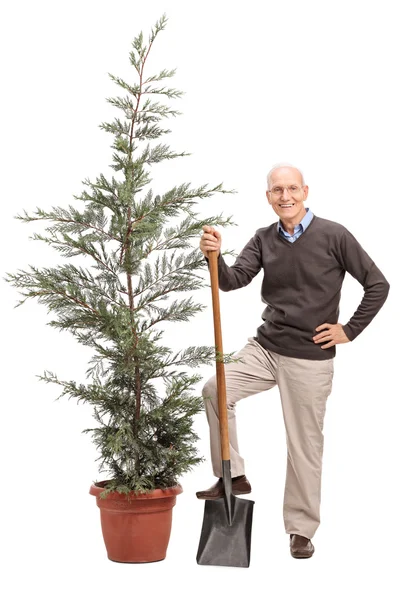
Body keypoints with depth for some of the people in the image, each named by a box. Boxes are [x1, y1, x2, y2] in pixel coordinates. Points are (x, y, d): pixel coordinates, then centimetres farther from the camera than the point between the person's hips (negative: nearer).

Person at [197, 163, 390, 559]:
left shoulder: (333, 236, -9)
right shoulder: (263, 239, 4)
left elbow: (377, 286, -6)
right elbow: (235, 280, -9)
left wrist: (349, 330, -6)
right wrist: (214, 257, -28)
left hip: (310, 358, -4)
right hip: (264, 347, 4)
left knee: (305, 444, 3)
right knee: (215, 389, -12)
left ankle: (301, 529, 18)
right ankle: (233, 477, 5)